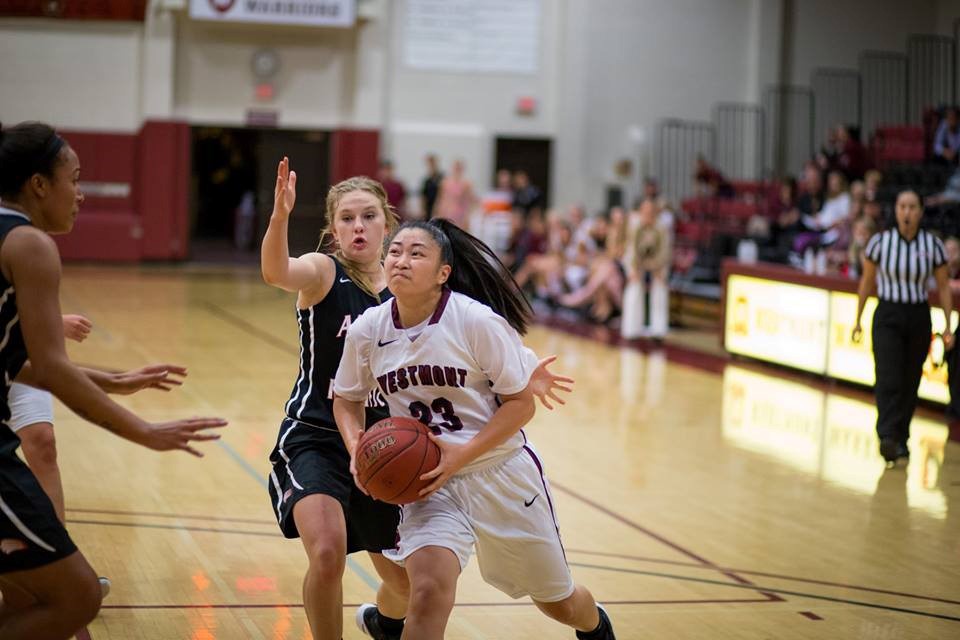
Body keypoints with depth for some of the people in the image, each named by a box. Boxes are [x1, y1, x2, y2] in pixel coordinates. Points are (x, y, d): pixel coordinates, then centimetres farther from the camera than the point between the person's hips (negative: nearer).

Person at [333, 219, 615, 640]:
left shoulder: (477, 320, -19)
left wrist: (460, 455, -24)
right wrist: (357, 449, -11)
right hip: (428, 481, 2)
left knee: (557, 601, 18)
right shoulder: (366, 331, -8)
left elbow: (521, 404, -13)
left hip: (501, 474, -1)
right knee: (428, 591, -27)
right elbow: (347, 399, 9)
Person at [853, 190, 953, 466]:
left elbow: (943, 287, 4)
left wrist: (948, 326, 2)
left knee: (910, 383, 7)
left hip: (919, 318, 2)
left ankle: (901, 440, 20)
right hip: (887, 317, -2)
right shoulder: (880, 242, -6)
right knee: (888, 380, -14)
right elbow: (867, 281, 5)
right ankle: (887, 438, -22)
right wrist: (858, 319, 9)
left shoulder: (933, 245, -3)